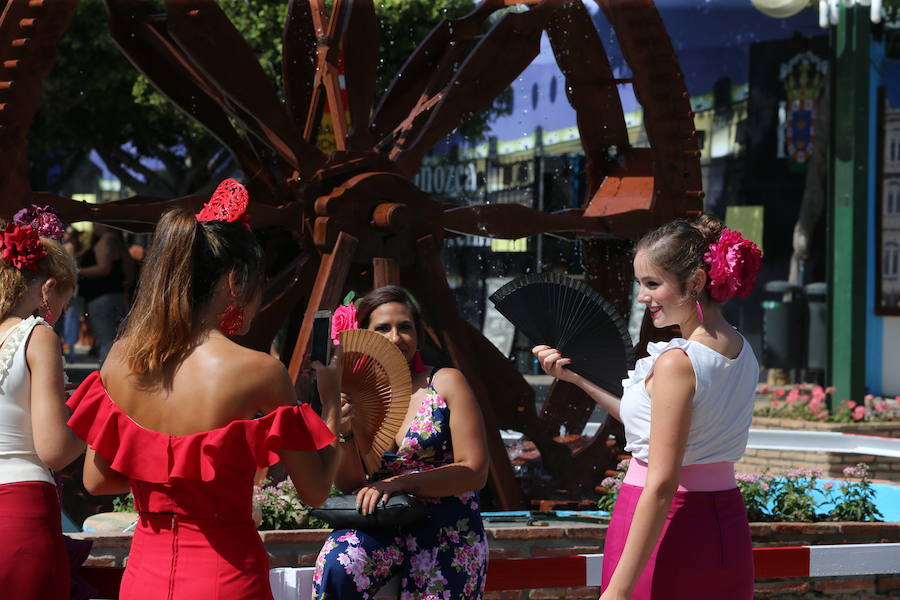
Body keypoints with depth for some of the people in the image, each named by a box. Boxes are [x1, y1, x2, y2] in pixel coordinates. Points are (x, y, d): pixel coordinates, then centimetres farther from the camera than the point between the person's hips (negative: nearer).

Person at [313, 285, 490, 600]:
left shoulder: (445, 383, -3)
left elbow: (475, 472, -9)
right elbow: (350, 485, 6)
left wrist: (400, 483, -20)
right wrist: (344, 433, -13)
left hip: (448, 534, -1)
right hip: (383, 531, 1)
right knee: (336, 564, -29)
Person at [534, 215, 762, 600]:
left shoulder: (678, 363, -18)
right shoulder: (743, 355, 6)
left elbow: (661, 487, -22)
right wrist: (578, 380, 19)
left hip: (666, 532, -8)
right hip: (727, 530, 8)